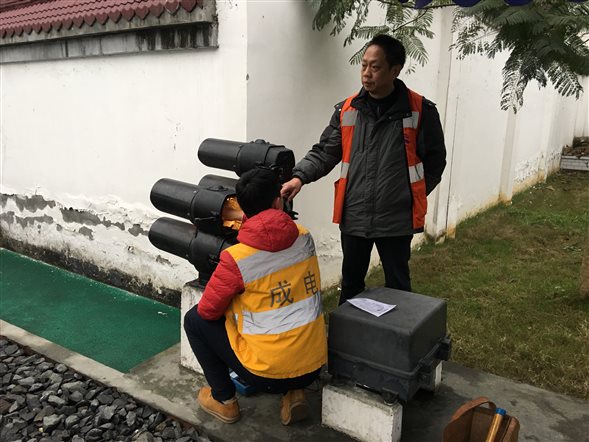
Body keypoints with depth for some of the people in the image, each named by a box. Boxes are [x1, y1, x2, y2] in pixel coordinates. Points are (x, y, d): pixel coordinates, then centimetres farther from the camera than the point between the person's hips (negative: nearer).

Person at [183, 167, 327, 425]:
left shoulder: (236, 259, -18)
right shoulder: (305, 237, -3)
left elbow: (207, 311, -5)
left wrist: (232, 303, 15)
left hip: (268, 374, -5)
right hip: (314, 368, 5)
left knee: (194, 319, 11)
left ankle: (224, 400, 20)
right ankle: (293, 393, 19)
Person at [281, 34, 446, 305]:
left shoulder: (420, 110, -5)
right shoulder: (347, 110, 3)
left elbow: (434, 160, 2)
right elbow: (325, 152, 1)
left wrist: (410, 194, -1)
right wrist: (300, 176, -15)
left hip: (396, 219, -3)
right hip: (353, 216, 3)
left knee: (397, 285, 14)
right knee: (351, 282, 18)